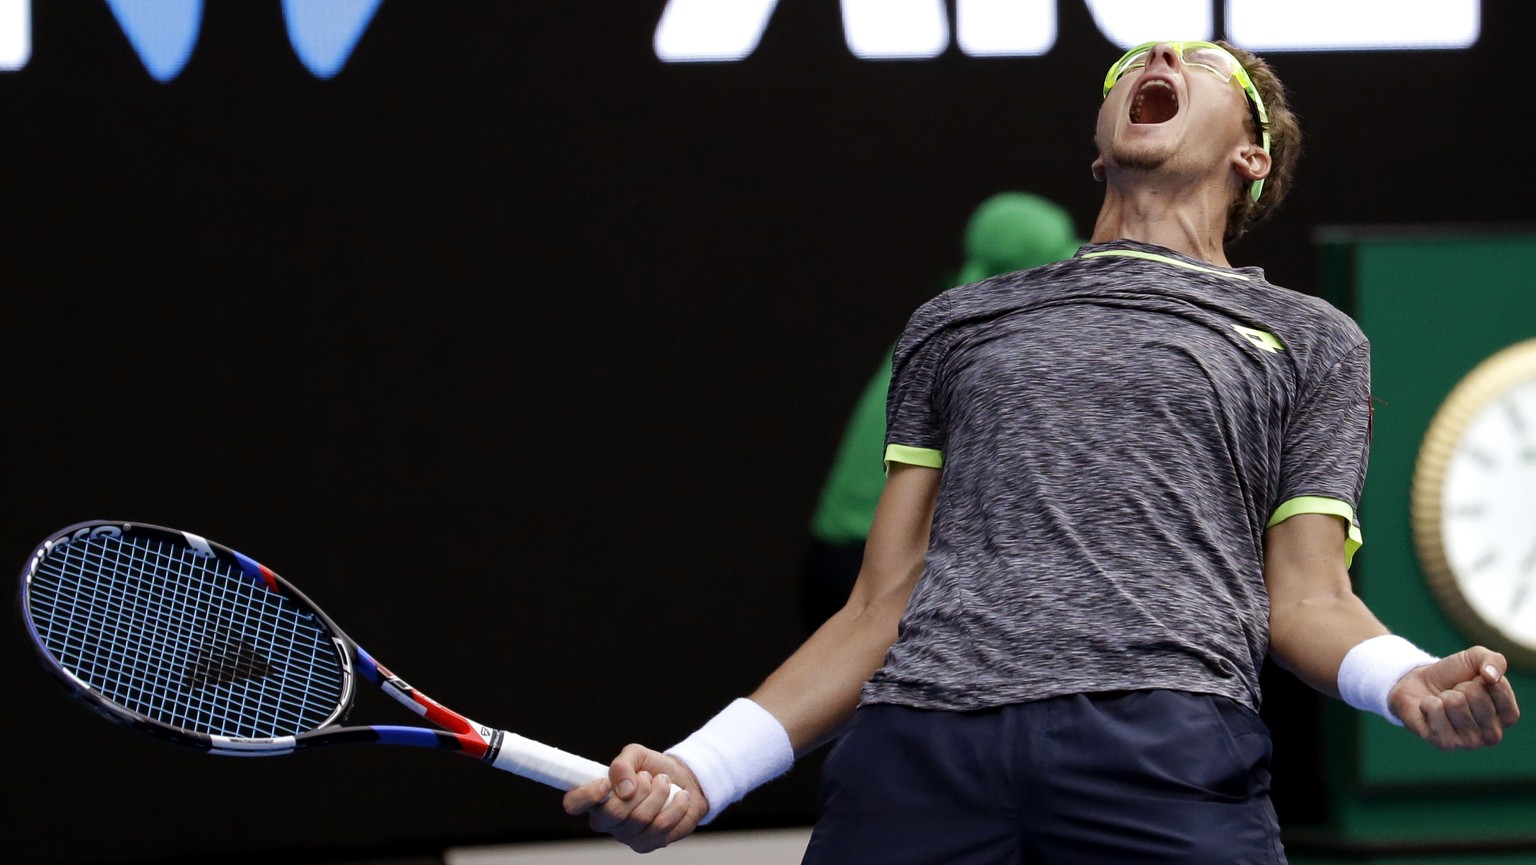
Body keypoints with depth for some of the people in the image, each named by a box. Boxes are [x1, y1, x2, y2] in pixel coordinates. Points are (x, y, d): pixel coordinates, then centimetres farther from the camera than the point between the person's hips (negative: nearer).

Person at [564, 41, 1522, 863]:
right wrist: (699, 774, 8)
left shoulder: (1310, 337, 23)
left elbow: (1306, 596, 12)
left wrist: (1410, 683, -11)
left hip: (1169, 753, -2)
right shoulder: (952, 325, 27)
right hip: (915, 752, 2)